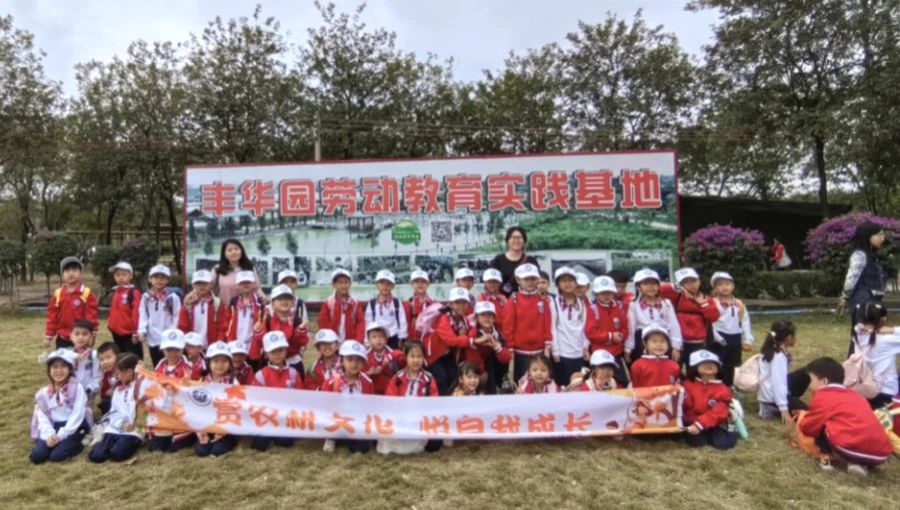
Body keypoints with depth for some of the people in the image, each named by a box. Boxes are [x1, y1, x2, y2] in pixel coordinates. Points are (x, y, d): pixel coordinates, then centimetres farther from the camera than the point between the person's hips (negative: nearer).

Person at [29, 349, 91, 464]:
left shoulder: (77, 388, -7)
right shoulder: (43, 393, 6)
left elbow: (77, 415, -12)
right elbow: (42, 417, 1)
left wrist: (61, 435, -18)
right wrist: (49, 435, -16)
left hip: (74, 427, -4)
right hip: (53, 428, 4)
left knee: (56, 456, -21)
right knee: (36, 456, -15)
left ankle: (78, 443, 4)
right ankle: (57, 441, 9)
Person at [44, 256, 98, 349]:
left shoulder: (88, 294, -7)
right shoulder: (57, 294, 3)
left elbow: (91, 316, -9)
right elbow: (52, 316, 5)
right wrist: (48, 336, 3)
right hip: (62, 339, 3)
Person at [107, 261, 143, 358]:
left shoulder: (134, 293, -12)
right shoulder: (115, 293, 12)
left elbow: (137, 313, -15)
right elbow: (113, 312, 19)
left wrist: (136, 332, -15)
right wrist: (111, 326, 14)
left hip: (130, 334, -8)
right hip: (117, 334, 8)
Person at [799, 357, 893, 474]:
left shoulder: (822, 397, 5)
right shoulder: (854, 395, 27)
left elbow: (808, 427, 10)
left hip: (852, 449, -6)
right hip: (882, 454, 7)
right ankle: (860, 463, 12)